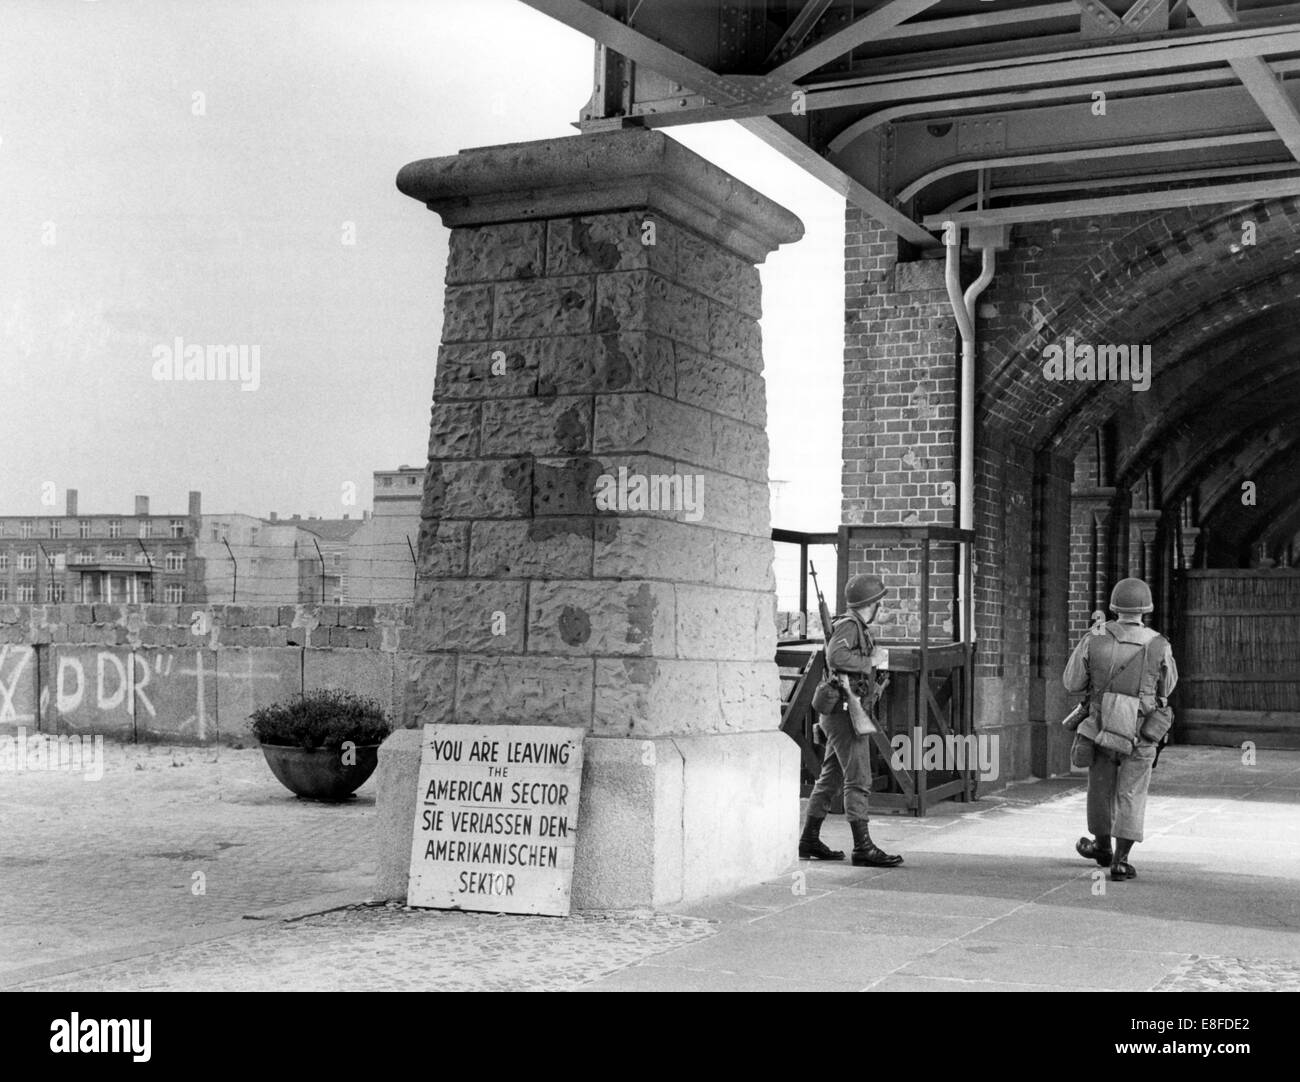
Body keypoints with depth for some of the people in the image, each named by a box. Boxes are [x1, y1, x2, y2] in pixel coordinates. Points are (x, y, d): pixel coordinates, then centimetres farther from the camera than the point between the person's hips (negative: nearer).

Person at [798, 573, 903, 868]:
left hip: (843, 714, 10)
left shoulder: (858, 629, 19)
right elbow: (835, 656, -30)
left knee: (830, 778, 13)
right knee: (858, 781, -10)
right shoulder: (848, 625, -12)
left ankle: (809, 841, 18)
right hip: (847, 712, -10)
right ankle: (863, 848, -11)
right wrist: (870, 661, -20)